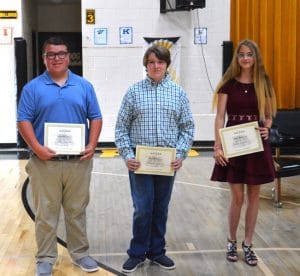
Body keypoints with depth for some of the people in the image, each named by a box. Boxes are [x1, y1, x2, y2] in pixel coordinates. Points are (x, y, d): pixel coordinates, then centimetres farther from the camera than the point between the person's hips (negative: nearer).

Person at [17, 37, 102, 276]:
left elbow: (95, 118, 7)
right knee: (46, 213, 8)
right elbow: (24, 121, -3)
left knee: (77, 211, 13)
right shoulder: (33, 88, 1)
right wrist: (37, 147, -17)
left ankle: (80, 252, 27)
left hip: (79, 161, 2)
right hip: (45, 162, -1)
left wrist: (92, 145, -8)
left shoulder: (84, 86, 7)